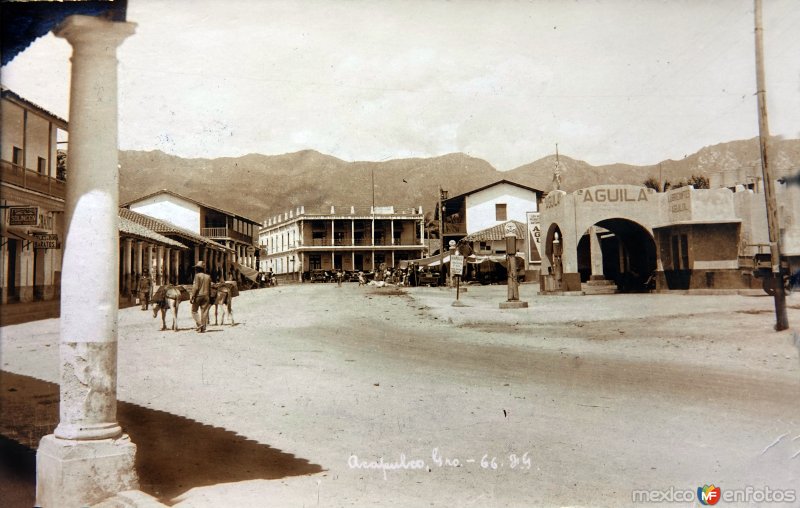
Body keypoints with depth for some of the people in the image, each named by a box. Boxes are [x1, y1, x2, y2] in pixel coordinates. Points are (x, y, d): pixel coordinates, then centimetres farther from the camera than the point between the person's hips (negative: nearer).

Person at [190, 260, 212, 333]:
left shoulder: (197, 275, -8)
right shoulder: (208, 277, 9)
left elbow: (195, 287, -15)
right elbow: (209, 288, 12)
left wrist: (192, 296, -13)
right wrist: (209, 298, 19)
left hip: (198, 295, -5)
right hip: (206, 296, 5)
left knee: (194, 311, 7)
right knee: (204, 312, 5)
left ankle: (199, 323, -11)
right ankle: (203, 328, 4)